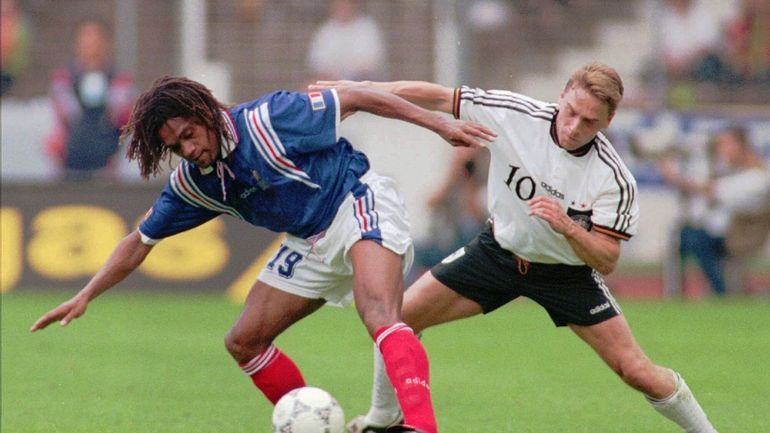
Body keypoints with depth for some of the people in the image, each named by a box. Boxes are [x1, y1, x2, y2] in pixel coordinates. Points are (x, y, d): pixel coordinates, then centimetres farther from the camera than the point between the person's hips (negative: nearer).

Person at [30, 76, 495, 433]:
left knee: (379, 315, -35)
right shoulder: (193, 181, -1)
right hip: (312, 242, 8)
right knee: (243, 343, 6)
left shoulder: (268, 120, -21)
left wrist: (439, 123, -13)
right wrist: (84, 298, 4)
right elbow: (140, 243, 10)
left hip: (358, 204, -8)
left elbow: (354, 99, -13)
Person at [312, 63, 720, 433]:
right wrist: (361, 89, -15)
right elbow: (436, 97, -14)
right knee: (400, 318, -5)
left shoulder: (613, 180, -26)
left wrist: (566, 226, -41)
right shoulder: (513, 114, -23)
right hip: (500, 249, 2)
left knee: (636, 370, -11)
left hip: (567, 271, -2)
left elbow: (605, 260, -22)